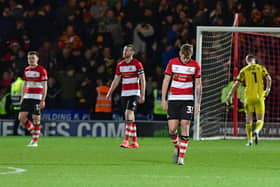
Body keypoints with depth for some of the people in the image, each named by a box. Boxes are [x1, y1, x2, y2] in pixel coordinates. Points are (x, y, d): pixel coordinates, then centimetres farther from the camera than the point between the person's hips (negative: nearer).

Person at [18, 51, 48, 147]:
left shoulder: (41, 70, -6)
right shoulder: (26, 70, 13)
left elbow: (45, 86, -8)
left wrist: (43, 100, -14)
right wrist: (22, 98, 15)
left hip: (37, 98, -6)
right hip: (27, 97, 6)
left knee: (36, 118, -6)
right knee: (22, 117, -2)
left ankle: (35, 141, 2)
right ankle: (34, 132, 18)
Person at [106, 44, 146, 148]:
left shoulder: (137, 64, -6)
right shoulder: (120, 65, 11)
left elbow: (143, 80, -7)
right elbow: (116, 80, 17)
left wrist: (142, 95, -12)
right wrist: (110, 93, 11)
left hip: (134, 93, -6)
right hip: (124, 93, 6)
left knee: (129, 114, -19)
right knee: (130, 118, 6)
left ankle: (126, 140, -21)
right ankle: (134, 142, 12)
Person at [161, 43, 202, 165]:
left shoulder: (195, 65, 0)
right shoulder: (172, 63, 0)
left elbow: (198, 85, 6)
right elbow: (166, 81, 5)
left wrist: (198, 103, 2)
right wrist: (163, 99, 1)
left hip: (188, 100, -1)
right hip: (173, 99, 1)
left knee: (185, 126, -9)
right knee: (172, 128, -6)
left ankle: (181, 156, -3)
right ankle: (177, 147, 24)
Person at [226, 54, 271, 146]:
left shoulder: (244, 70, 4)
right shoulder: (261, 68, 6)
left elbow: (236, 84, -1)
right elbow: (268, 78, -7)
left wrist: (230, 95, 6)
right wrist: (268, 89, 10)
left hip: (249, 97, 0)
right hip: (260, 97, 0)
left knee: (249, 120, 12)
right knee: (260, 120, 4)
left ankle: (249, 140, 7)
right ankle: (256, 131, -27)